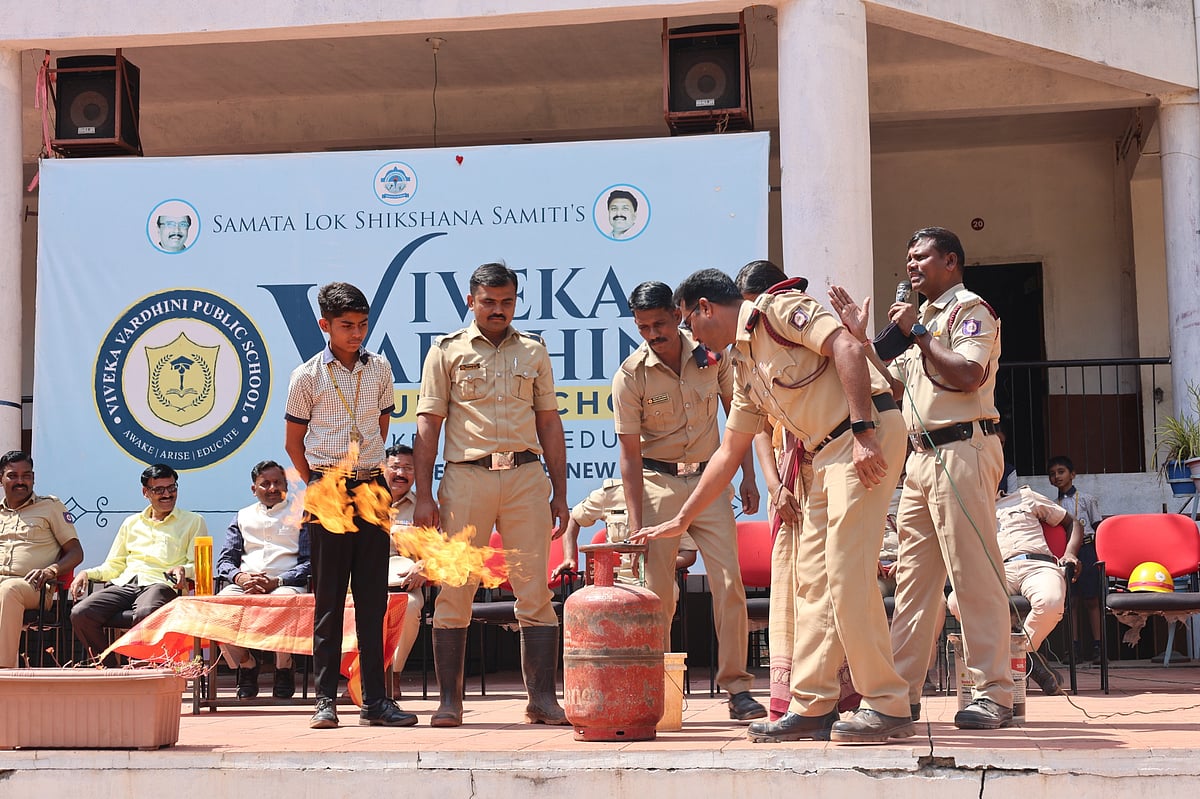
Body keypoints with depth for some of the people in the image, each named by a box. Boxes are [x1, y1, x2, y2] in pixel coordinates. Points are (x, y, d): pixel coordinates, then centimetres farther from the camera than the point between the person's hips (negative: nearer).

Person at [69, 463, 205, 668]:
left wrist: (183, 569, -16)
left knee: (145, 614, -41)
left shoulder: (193, 521, 17)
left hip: (159, 584, -4)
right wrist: (87, 573, 7)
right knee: (80, 614, -25)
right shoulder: (132, 523, 29)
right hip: (123, 583, 4)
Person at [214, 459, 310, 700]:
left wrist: (277, 581, -14)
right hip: (244, 585, 3)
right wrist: (239, 577, -8)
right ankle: (245, 664, -6)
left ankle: (283, 669, -16)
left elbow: (310, 562, 3)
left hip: (285, 584, -3)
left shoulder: (300, 515, 16)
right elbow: (224, 561, 16)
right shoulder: (243, 517, 26)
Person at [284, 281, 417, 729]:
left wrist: (367, 471, 12)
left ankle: (375, 700, 7)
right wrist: (317, 484, 2)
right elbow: (293, 442, 6)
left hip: (370, 489, 3)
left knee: (372, 596, 4)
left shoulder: (379, 369, 8)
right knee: (328, 597, 0)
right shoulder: (308, 376, -1)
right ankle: (326, 699, 5)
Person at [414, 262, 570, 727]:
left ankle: (542, 698, 3)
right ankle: (449, 700, 7)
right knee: (454, 590, -1)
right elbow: (428, 425, 5)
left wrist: (559, 493, 10)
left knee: (535, 591, -2)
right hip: (466, 476, -1)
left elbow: (550, 424, 17)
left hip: (526, 476, 2)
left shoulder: (533, 352, 16)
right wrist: (424, 496, -4)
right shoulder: (447, 352, 9)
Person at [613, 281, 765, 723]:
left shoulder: (711, 354, -3)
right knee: (658, 592, -3)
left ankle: (737, 687, -2)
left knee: (729, 582, -8)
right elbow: (629, 454, -9)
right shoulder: (629, 376, -10)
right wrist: (636, 524, -13)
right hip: (657, 483, -2)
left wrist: (748, 476, 6)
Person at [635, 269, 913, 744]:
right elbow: (729, 453, 26)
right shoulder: (743, 367, 21)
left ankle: (887, 707, -7)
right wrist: (681, 519, 26)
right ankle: (812, 706, 12)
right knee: (811, 579, 7)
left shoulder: (778, 308, -4)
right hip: (819, 455, 9)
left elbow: (846, 349, -17)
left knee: (846, 574, -13)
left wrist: (863, 432, -24)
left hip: (866, 436, -9)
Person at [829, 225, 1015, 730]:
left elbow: (968, 375, -19)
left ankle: (994, 694, -7)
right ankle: (902, 690, 10)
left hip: (962, 449, -9)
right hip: (922, 456, 9)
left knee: (973, 574, -10)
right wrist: (861, 337, 19)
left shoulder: (970, 309, -2)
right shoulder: (924, 319, 26)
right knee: (913, 575, 7)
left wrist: (917, 334, -13)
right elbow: (893, 386, 25)